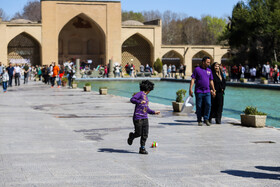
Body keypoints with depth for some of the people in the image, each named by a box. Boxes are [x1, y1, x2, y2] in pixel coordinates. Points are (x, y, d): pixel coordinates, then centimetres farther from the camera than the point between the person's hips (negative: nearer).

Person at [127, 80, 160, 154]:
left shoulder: (146, 97, 21)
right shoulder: (140, 93, -3)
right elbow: (132, 99, -16)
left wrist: (154, 112, 20)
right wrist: (140, 102, -28)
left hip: (145, 118, 7)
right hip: (138, 118, -7)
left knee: (145, 134, 1)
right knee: (138, 133, -2)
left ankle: (142, 148, 8)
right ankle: (131, 136, 30)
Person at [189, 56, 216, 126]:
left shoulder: (209, 70, 12)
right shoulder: (197, 69, -2)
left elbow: (211, 81, 19)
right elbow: (193, 79, -5)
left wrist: (213, 90, 19)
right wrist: (190, 89, -13)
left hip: (207, 92, 4)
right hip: (199, 91, -3)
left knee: (208, 104, -10)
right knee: (199, 106, 2)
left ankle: (206, 119, 1)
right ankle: (199, 121, 13)